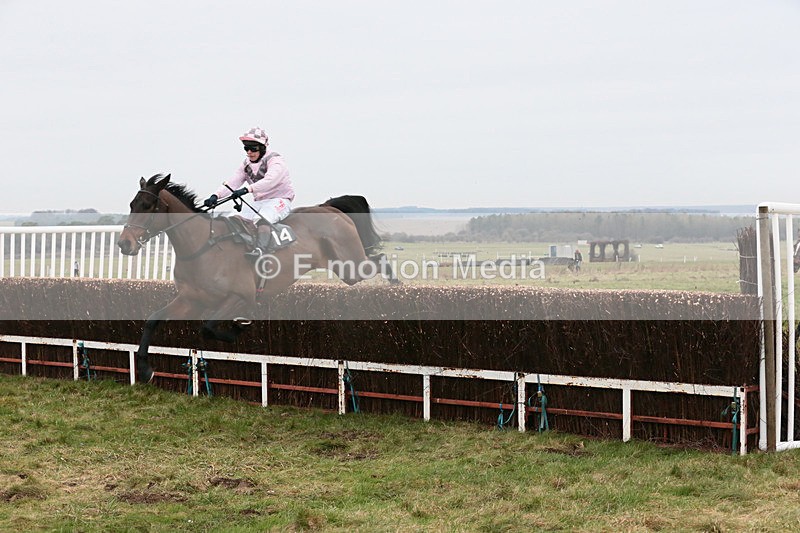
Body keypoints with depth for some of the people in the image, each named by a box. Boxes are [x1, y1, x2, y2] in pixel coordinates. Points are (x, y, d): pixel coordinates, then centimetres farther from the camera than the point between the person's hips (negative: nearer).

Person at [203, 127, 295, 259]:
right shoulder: (247, 164, 11)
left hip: (279, 200, -8)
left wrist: (247, 189, -47)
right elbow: (232, 182, -3)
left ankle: (260, 249, -54)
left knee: (263, 218, -37)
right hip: (258, 202, 8)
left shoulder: (275, 160, -12)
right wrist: (216, 195, -22)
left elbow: (270, 180, -32)